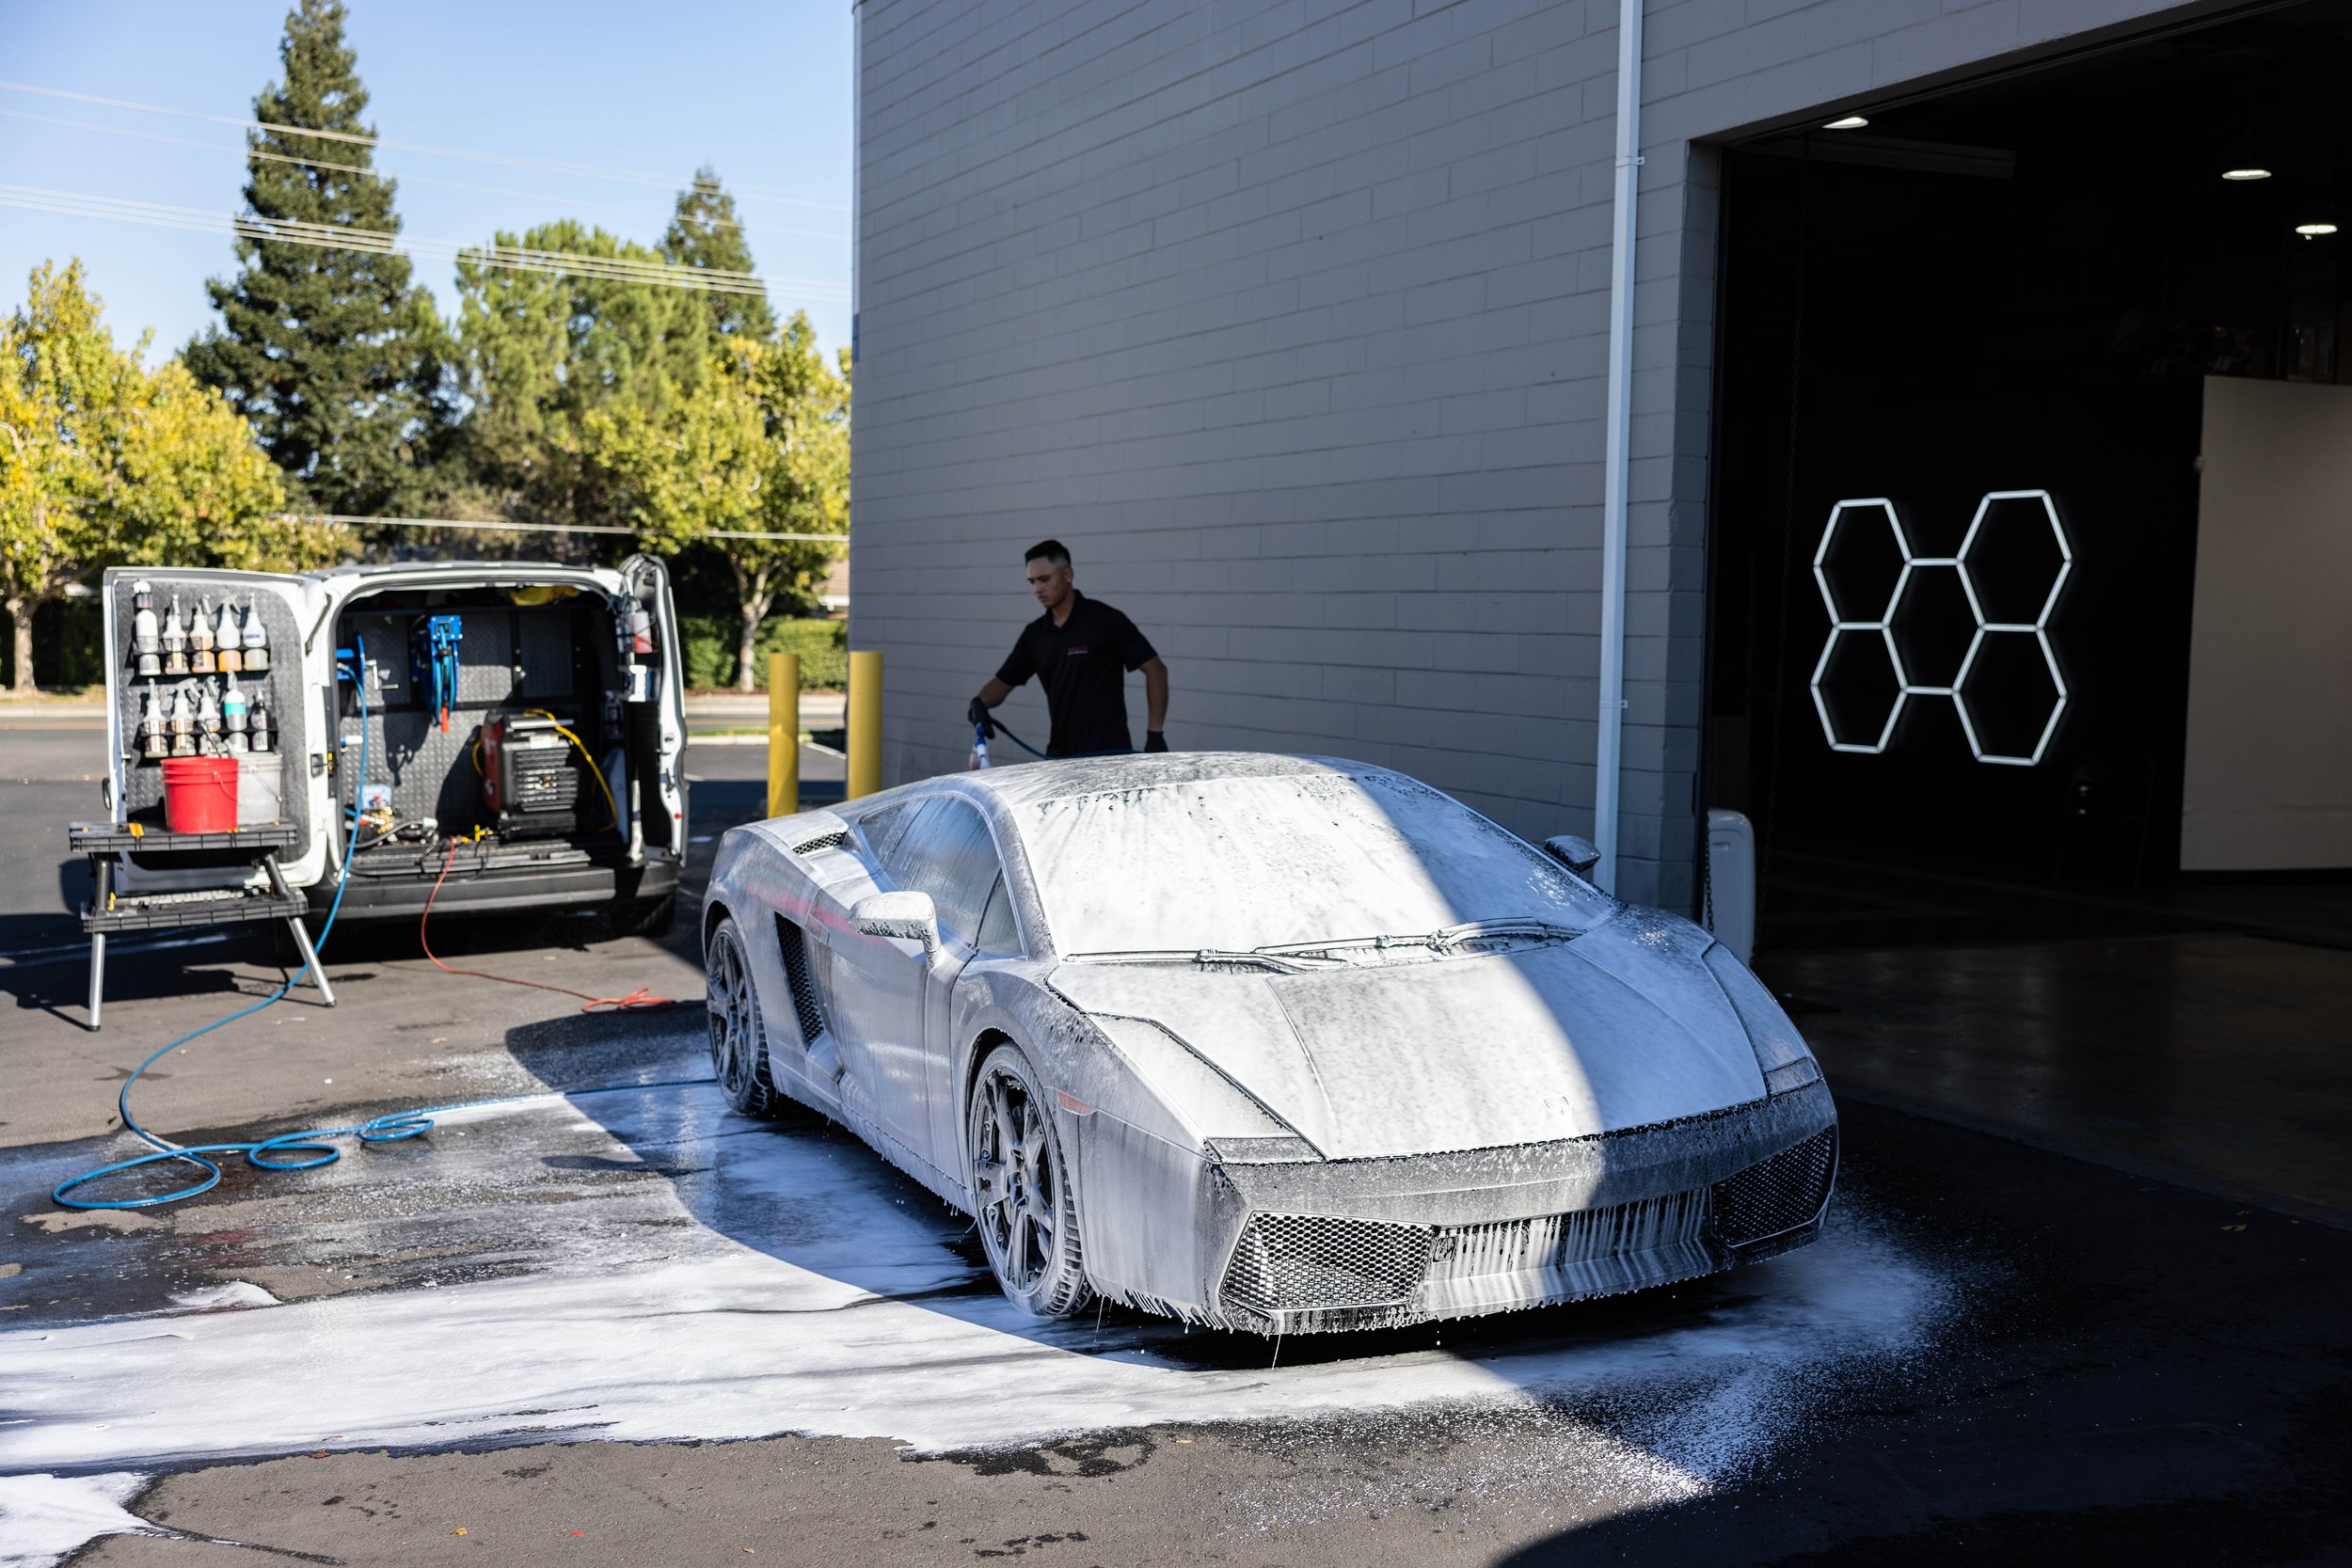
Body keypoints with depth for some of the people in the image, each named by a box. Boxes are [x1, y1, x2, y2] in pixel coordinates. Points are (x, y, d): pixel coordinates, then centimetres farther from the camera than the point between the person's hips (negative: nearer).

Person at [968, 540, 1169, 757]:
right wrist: (979, 703, -7)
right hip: (1060, 755, 7)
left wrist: (1154, 734, -12)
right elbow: (1003, 682, 16)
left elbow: (1155, 670, -6)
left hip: (1108, 755, -7)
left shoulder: (1105, 621, -8)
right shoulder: (1035, 634, 10)